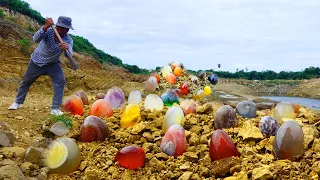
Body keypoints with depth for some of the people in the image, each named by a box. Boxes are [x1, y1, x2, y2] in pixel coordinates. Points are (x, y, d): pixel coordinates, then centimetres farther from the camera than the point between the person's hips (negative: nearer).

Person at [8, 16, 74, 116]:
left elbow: (69, 55, -40)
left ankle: (55, 109, -9)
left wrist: (67, 48, -64)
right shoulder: (48, 31, -26)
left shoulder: (68, 40, -23)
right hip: (37, 61, 0)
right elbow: (36, 39, -44)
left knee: (60, 81, -18)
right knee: (26, 81, 13)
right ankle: (17, 102, 36)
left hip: (53, 64, 0)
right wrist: (45, 26, -58)